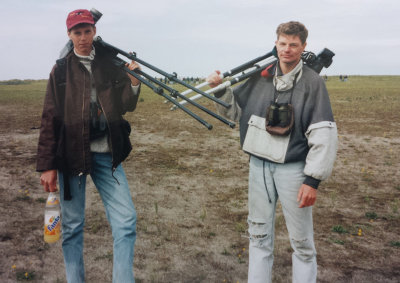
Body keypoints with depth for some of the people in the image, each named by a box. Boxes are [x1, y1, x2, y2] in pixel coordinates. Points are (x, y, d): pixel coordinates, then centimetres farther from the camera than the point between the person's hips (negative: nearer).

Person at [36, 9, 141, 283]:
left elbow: (126, 106, 8)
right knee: (73, 225, 7)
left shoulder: (111, 64, 8)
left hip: (107, 154, 1)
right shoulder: (61, 70, 5)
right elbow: (50, 119, 1)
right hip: (71, 153, -1)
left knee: (126, 219, -4)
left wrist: (133, 81, -12)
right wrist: (47, 165, -3)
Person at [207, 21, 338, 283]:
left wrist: (313, 180, -15)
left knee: (302, 241, 7)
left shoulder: (312, 82, -7)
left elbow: (323, 135, -11)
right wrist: (220, 90, -1)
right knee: (259, 234, 15)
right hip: (259, 165, 4)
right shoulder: (261, 77, 4)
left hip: (293, 169, -4)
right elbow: (235, 109, 17)